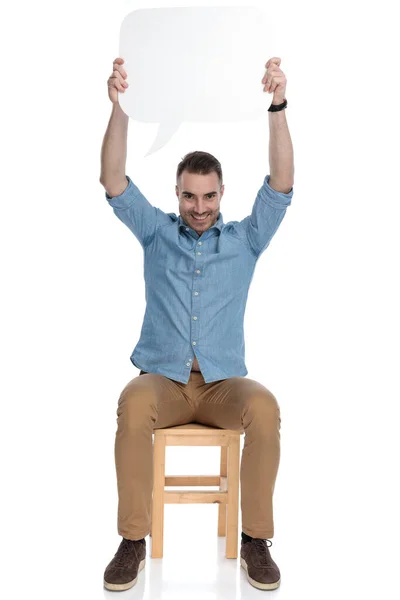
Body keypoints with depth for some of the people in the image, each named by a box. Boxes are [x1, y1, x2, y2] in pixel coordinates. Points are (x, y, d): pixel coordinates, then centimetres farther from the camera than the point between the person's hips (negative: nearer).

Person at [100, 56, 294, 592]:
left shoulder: (245, 239, 9)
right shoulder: (156, 232, 10)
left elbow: (282, 185, -4)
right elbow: (114, 183, -4)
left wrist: (277, 106, -15)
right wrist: (119, 108, -17)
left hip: (223, 382, 0)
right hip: (162, 378, 0)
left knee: (265, 408, -34)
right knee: (133, 407, -35)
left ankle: (256, 539, -17)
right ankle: (133, 541, -20)